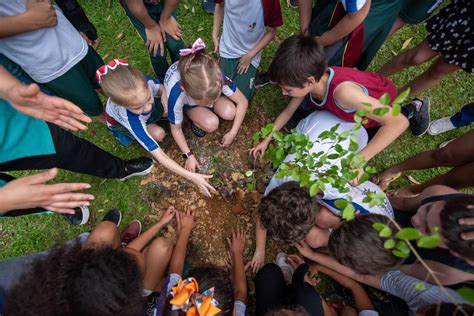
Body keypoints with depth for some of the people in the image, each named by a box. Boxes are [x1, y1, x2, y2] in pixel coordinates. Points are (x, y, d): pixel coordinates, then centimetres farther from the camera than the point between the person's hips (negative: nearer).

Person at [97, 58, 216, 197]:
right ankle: (125, 134, 3)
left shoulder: (144, 82, -39)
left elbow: (161, 88, -12)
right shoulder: (130, 119, -47)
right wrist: (192, 176, -48)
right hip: (119, 122, -2)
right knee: (158, 134, -28)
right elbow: (160, 156, -46)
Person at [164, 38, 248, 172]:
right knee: (211, 124, -29)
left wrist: (233, 133, -23)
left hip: (203, 92, 3)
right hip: (186, 103, -2)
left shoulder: (217, 77, -38)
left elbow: (243, 102, -24)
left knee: (229, 113, -24)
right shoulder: (176, 95, -41)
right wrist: (188, 155, -21)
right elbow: (176, 129, -22)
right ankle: (195, 120, 5)